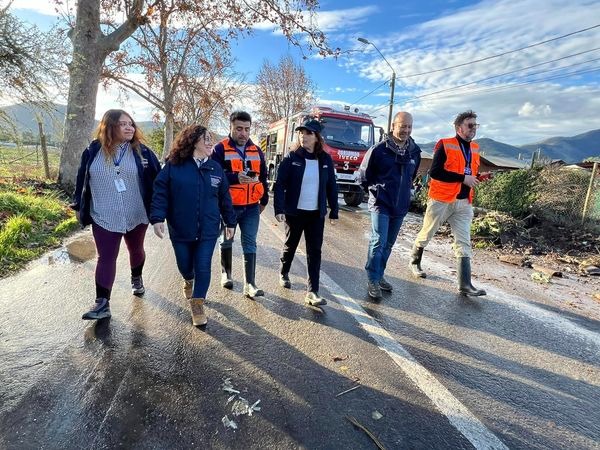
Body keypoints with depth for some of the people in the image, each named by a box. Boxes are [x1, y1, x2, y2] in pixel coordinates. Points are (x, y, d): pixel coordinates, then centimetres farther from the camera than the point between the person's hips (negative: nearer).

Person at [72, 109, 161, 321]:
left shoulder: (141, 151, -4)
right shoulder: (93, 151, -2)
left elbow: (157, 179, -1)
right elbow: (82, 179, 7)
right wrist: (79, 207, 10)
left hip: (136, 216, 1)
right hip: (103, 218, 0)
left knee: (136, 250, 19)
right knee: (106, 258, 0)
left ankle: (136, 278, 47)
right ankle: (102, 303, 5)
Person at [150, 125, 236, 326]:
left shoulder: (215, 168, 3)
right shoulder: (173, 166, -5)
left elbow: (224, 197, 8)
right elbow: (160, 192, -6)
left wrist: (230, 222, 10)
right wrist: (158, 218, -16)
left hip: (208, 230, 1)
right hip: (180, 229, -1)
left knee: (203, 268, 1)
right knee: (185, 265, 16)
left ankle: (198, 306, 17)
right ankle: (189, 281, 52)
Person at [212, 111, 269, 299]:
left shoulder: (257, 151, 9)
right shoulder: (220, 149, -6)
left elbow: (263, 177, 15)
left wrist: (264, 200, 17)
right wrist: (236, 177, -29)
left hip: (251, 207, 3)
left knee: (249, 244, 1)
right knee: (226, 241, 15)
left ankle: (249, 284, 3)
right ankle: (226, 272, 36)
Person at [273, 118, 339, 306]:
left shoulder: (326, 159, 2)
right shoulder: (291, 158, -6)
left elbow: (332, 187, 7)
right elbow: (279, 184, -9)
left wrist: (334, 211, 5)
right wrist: (279, 209, -19)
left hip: (317, 214, 2)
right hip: (294, 212, -1)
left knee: (314, 251, -1)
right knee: (290, 245, 16)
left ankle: (312, 292, 4)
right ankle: (283, 274, 42)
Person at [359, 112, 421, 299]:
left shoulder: (415, 151, 5)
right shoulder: (379, 149, -11)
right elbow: (364, 174, 0)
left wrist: (404, 191, 15)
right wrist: (376, 191, 6)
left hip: (401, 206, 5)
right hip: (381, 204, -5)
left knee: (389, 243, 13)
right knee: (378, 242, -10)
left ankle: (379, 276, 27)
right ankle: (373, 281, 2)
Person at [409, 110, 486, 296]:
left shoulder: (475, 148, 13)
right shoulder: (445, 145, -8)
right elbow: (435, 172, -18)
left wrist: (476, 177, 2)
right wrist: (463, 178, -18)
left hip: (464, 203, 6)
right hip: (441, 200, -6)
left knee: (464, 243, 0)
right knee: (426, 234, 12)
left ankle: (465, 284, 2)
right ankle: (415, 261, 36)